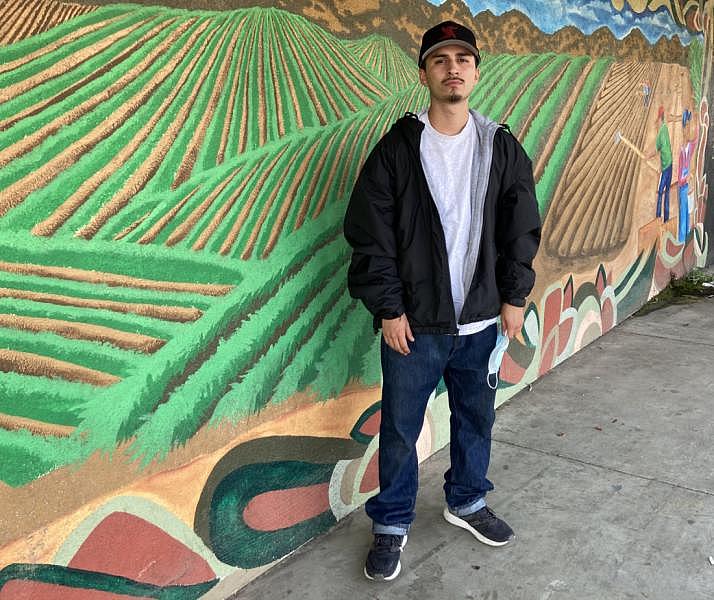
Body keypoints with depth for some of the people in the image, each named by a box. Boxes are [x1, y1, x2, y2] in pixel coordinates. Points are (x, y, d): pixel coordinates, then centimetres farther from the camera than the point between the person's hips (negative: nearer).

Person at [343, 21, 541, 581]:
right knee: (400, 429, 7)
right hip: (413, 323, -3)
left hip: (481, 321, 3)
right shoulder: (397, 148, -6)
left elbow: (522, 228, 8)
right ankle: (392, 525, 25)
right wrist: (389, 309, -10)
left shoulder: (502, 147, 3)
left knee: (476, 417, 17)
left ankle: (466, 502, 41)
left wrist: (515, 297, 4)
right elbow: (370, 235, -7)